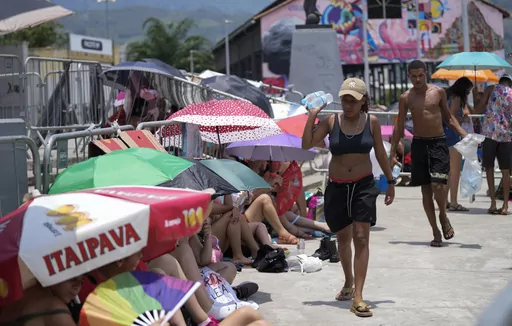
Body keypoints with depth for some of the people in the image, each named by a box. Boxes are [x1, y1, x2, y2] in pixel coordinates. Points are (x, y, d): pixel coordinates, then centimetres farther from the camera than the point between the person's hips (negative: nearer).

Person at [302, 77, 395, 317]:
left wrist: (390, 182, 12)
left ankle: (358, 297, -14)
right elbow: (306, 144, -8)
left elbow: (380, 153, 8)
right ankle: (349, 282, 40)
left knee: (361, 238, -11)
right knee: (343, 238, 15)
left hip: (364, 185, -1)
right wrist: (312, 116, -12)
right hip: (336, 187, 1)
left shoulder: (371, 122, -2)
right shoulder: (331, 121, -3)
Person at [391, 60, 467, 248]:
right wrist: (392, 153, 5)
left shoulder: (438, 92, 2)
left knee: (437, 185, -16)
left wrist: (464, 135, 0)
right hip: (419, 144, 2)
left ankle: (443, 217, 13)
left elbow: (448, 117, 13)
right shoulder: (405, 98, 3)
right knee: (426, 189, 3)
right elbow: (399, 127, 8)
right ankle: (436, 233, 10)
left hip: (439, 143, -1)